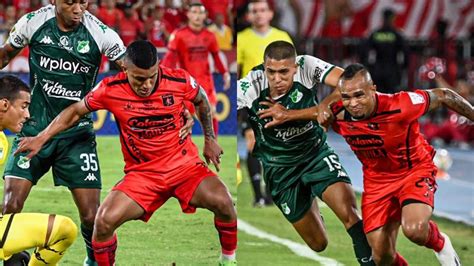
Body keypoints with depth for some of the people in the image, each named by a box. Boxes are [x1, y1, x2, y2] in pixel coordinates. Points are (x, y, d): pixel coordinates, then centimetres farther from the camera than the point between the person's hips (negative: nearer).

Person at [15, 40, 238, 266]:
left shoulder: (180, 81, -11)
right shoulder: (110, 90, -12)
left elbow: (201, 100, 13)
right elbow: (76, 111, 5)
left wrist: (210, 139, 17)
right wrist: (41, 138, 4)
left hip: (184, 165, 0)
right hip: (141, 172, 0)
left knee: (222, 202, -26)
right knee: (105, 220, -24)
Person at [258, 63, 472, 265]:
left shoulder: (400, 106, -32)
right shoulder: (339, 116, -19)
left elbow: (443, 96, -17)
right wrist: (287, 115, 2)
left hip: (415, 170, -4)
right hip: (377, 179, 4)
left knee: (415, 230, -31)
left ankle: (440, 244, 6)